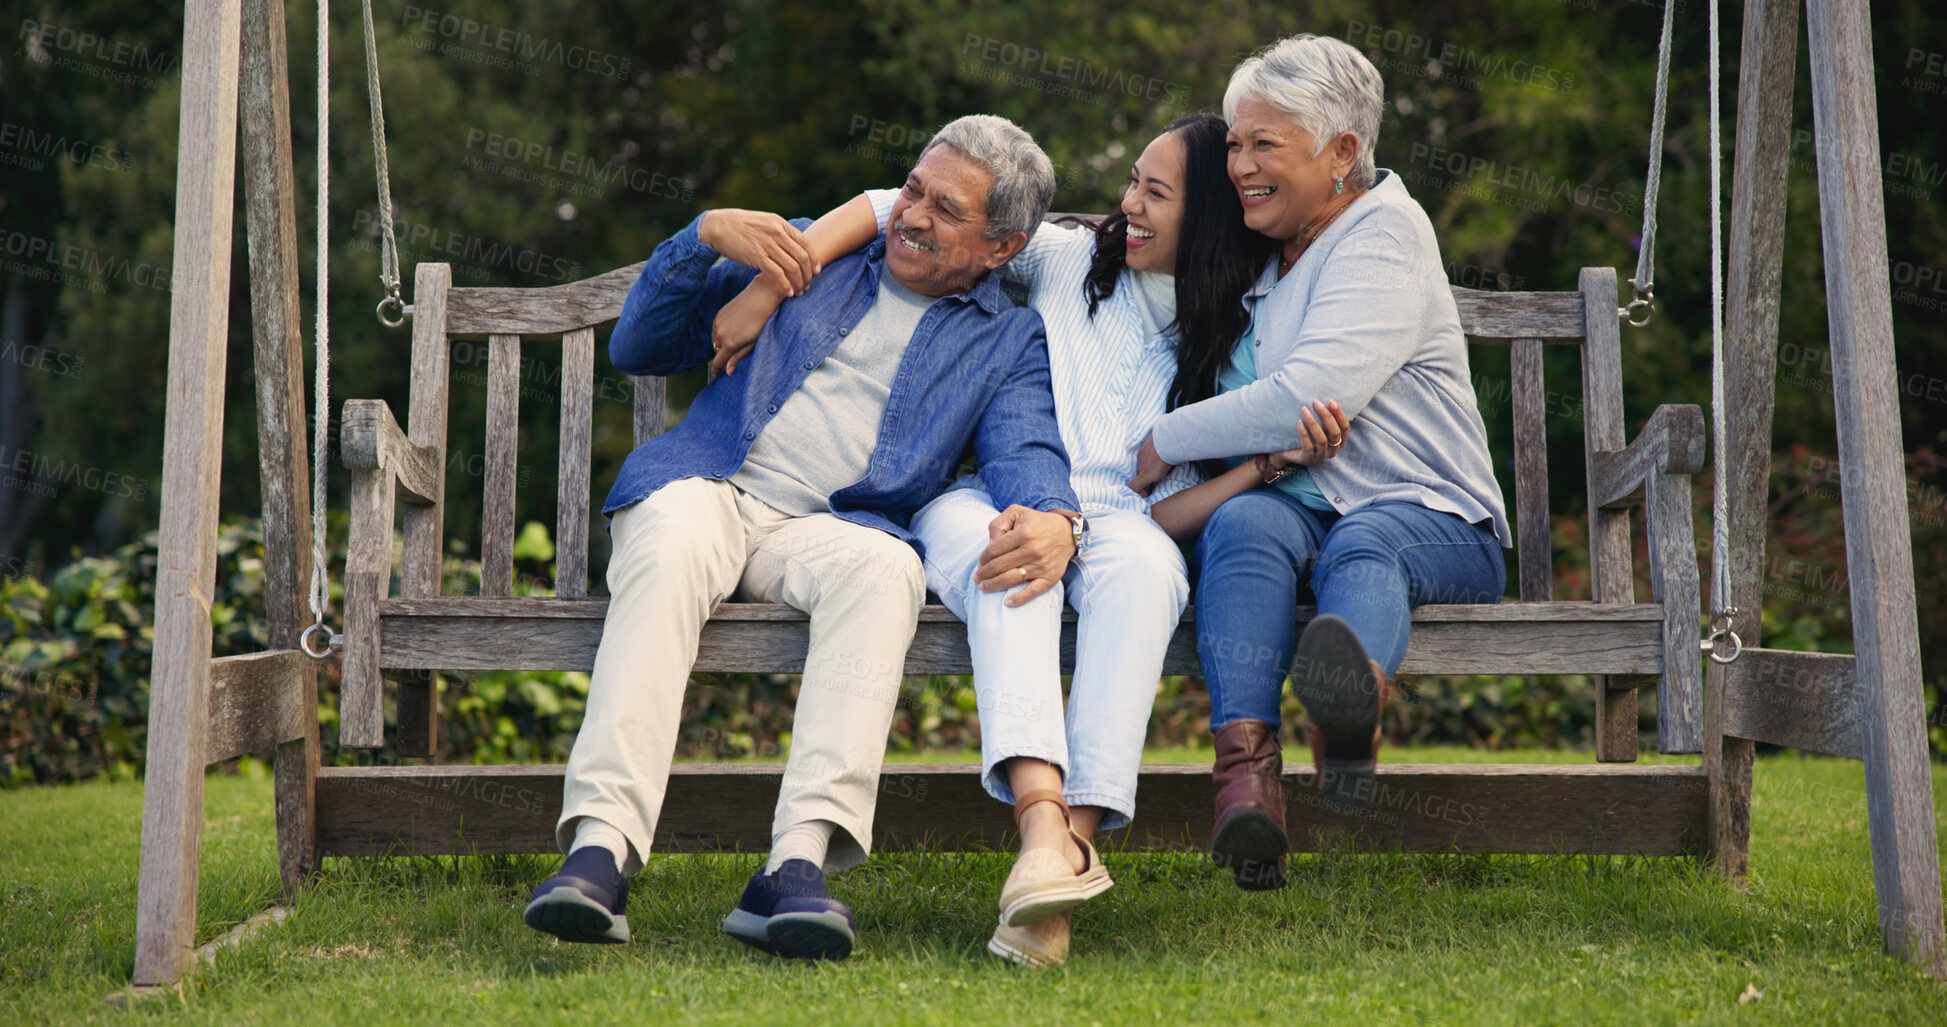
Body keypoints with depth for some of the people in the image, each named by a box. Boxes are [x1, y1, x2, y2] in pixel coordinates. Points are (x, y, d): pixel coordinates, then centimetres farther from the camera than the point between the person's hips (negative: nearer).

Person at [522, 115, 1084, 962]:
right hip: (706, 488, 1)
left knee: (885, 567, -36)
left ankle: (797, 868, -47)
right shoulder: (809, 250, 23)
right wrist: (707, 234, 5)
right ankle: (599, 850, -48)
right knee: (672, 543, -35)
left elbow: (1024, 450, -2)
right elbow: (638, 348, 21)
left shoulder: (1009, 341, 19)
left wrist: (1049, 517, -26)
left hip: (828, 528, 0)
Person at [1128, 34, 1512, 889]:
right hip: (1294, 507, 4)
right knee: (1243, 522, -31)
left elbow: (1309, 401, -17)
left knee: (1362, 544, -38)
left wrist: (1163, 444, -7)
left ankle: (1350, 709, -73)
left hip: (1432, 523, -4)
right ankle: (1245, 769, -54)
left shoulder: (1385, 233, -4)